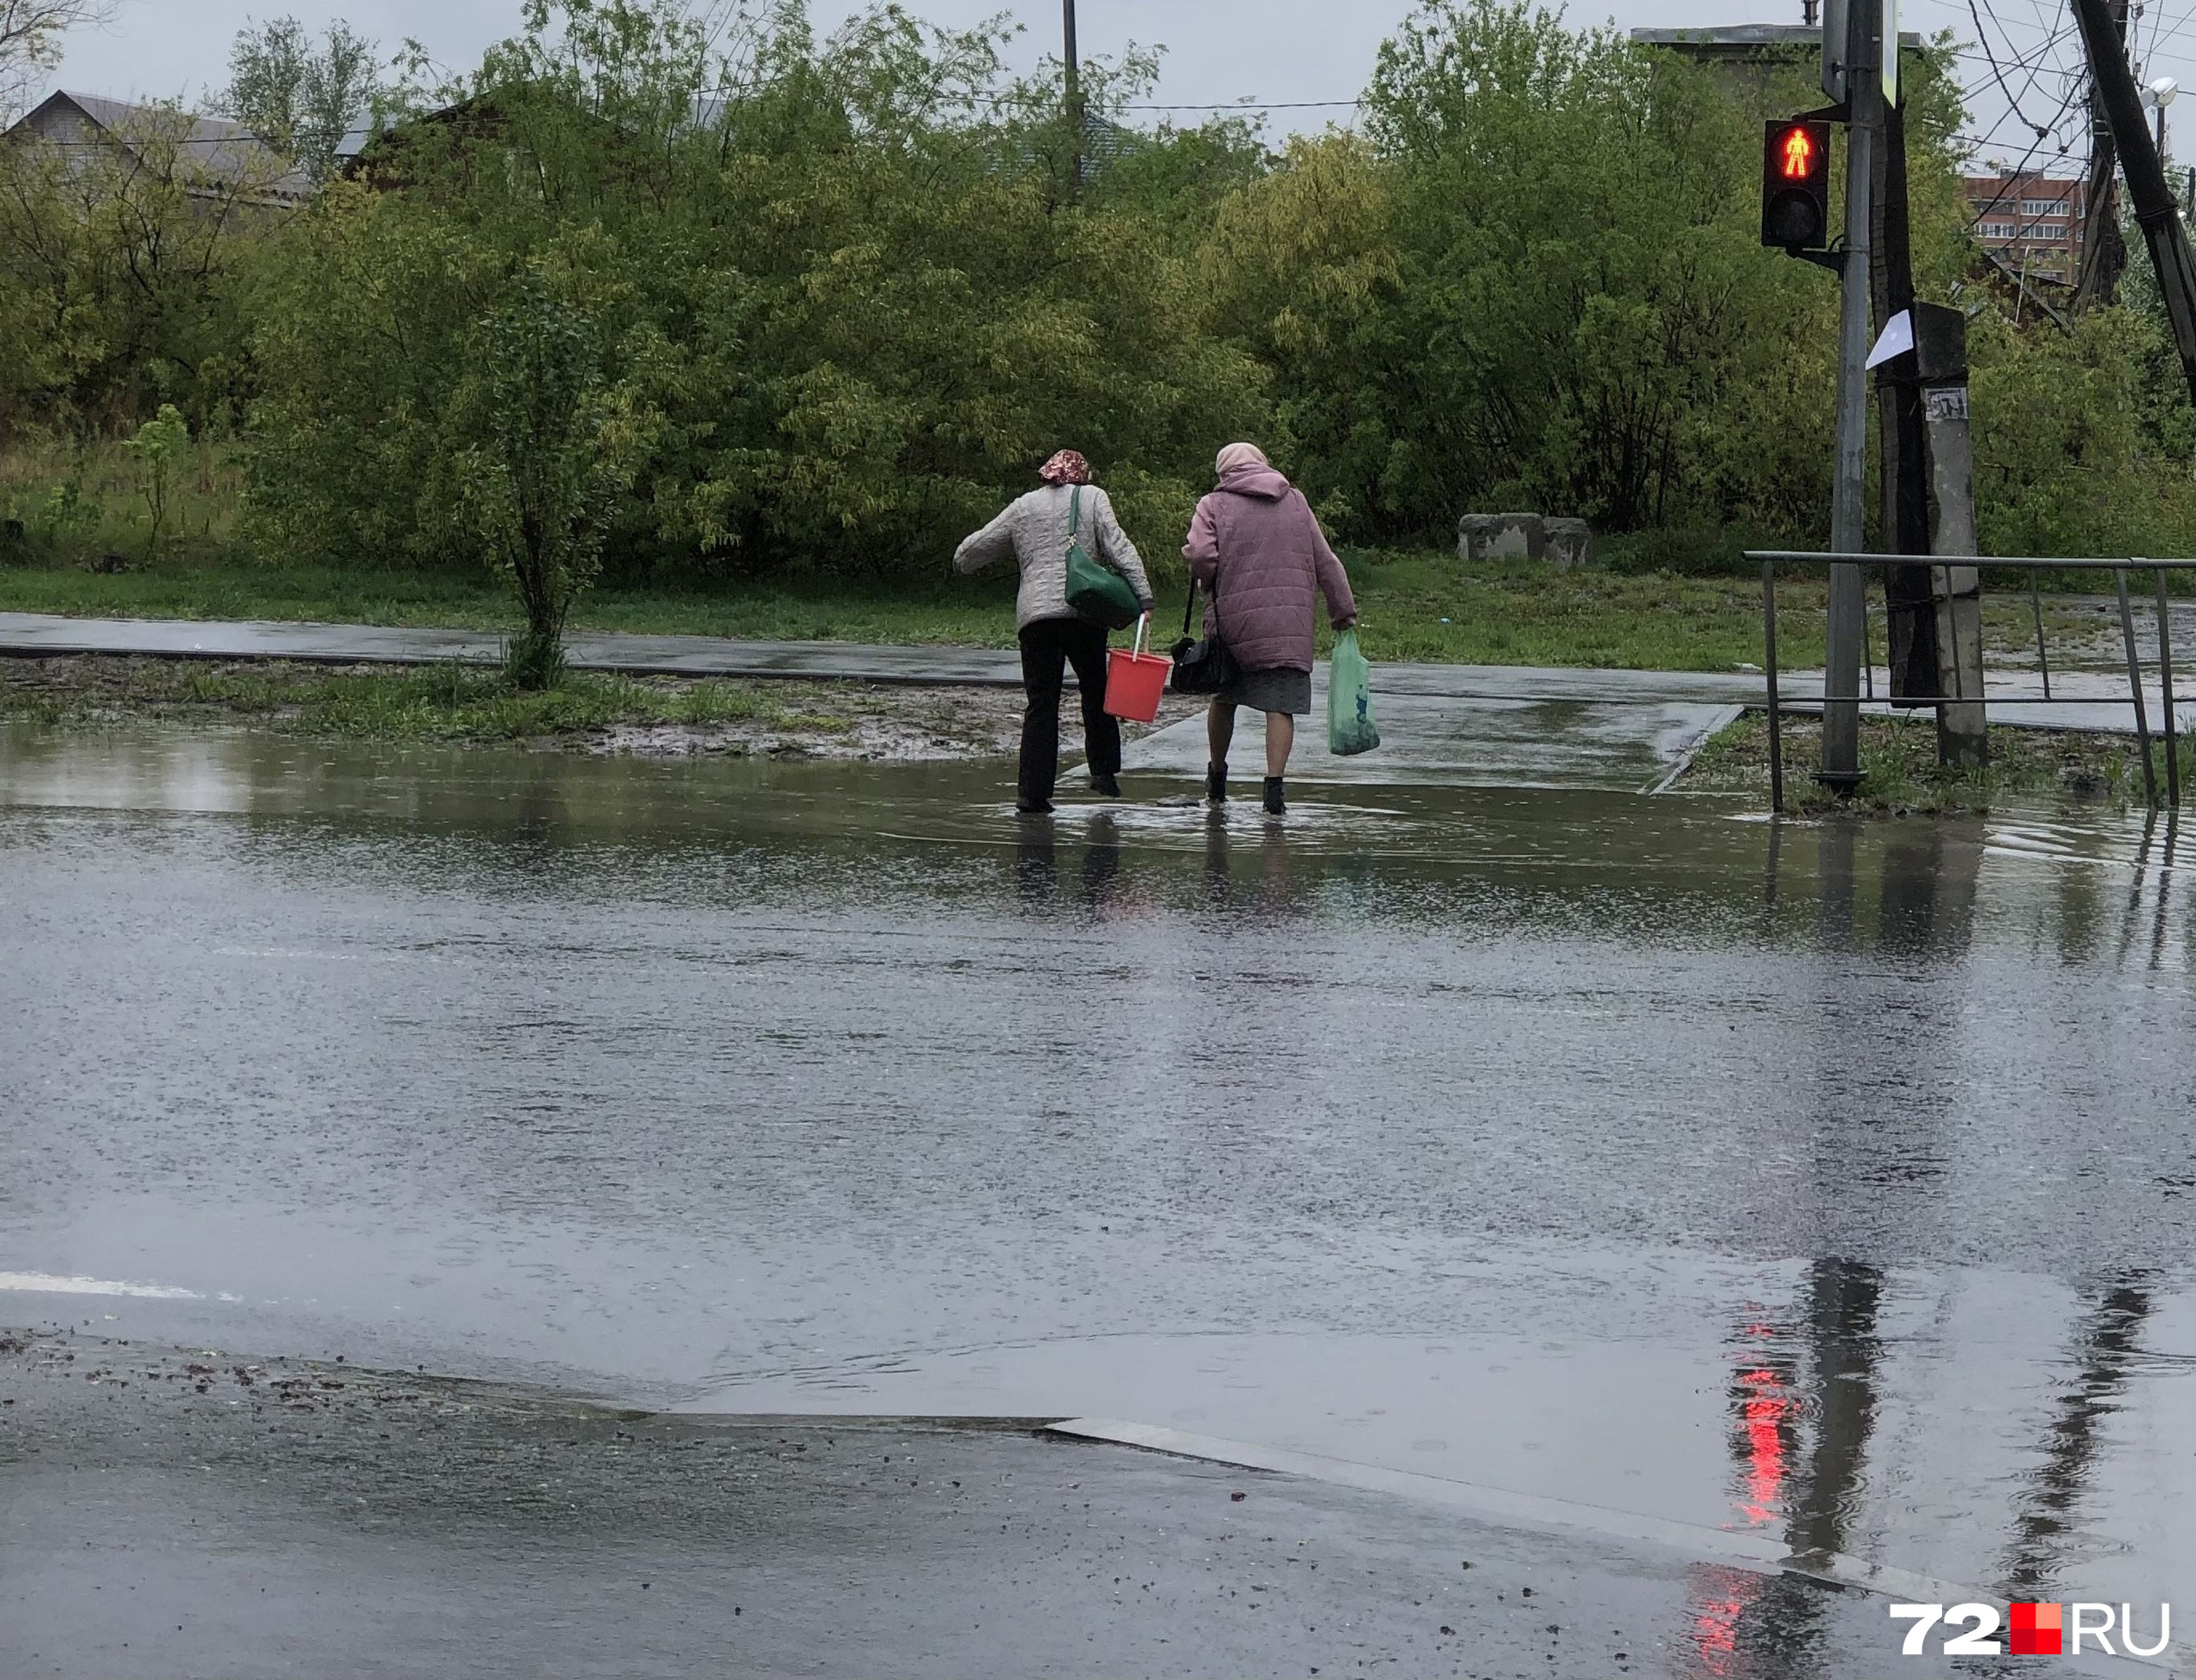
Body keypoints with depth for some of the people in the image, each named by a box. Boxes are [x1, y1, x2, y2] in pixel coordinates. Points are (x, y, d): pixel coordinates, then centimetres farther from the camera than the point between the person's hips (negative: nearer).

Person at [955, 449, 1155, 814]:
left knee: (1041, 704, 3)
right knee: (1095, 689, 17)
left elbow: (973, 550, 21)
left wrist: (962, 564, 43)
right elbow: (1118, 547, -2)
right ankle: (1104, 770, 12)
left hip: (1033, 615, 2)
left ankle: (1034, 791, -4)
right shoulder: (1092, 498, 10)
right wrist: (1143, 593, -7)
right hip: (1084, 611, -2)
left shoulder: (1022, 507, 17)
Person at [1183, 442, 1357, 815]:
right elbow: (1325, 562, 11)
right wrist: (1344, 609, 18)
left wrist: (1209, 583, 9)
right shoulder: (1295, 501, 11)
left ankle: (1217, 777, 28)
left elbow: (1201, 558, -13)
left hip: (1233, 617, -1)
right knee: (1281, 704, -1)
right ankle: (1275, 784, -11)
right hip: (1290, 625, 1)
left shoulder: (1215, 505, 2)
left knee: (1223, 699, 18)